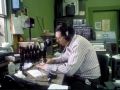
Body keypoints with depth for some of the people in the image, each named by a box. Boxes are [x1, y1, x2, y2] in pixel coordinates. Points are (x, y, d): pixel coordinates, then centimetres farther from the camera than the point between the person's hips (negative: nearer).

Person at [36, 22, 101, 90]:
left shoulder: (78, 44, -28)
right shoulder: (70, 42, 0)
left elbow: (69, 70, -32)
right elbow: (65, 57, 18)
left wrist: (48, 67, -23)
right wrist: (53, 60, 0)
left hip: (88, 80, -8)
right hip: (79, 75, 8)